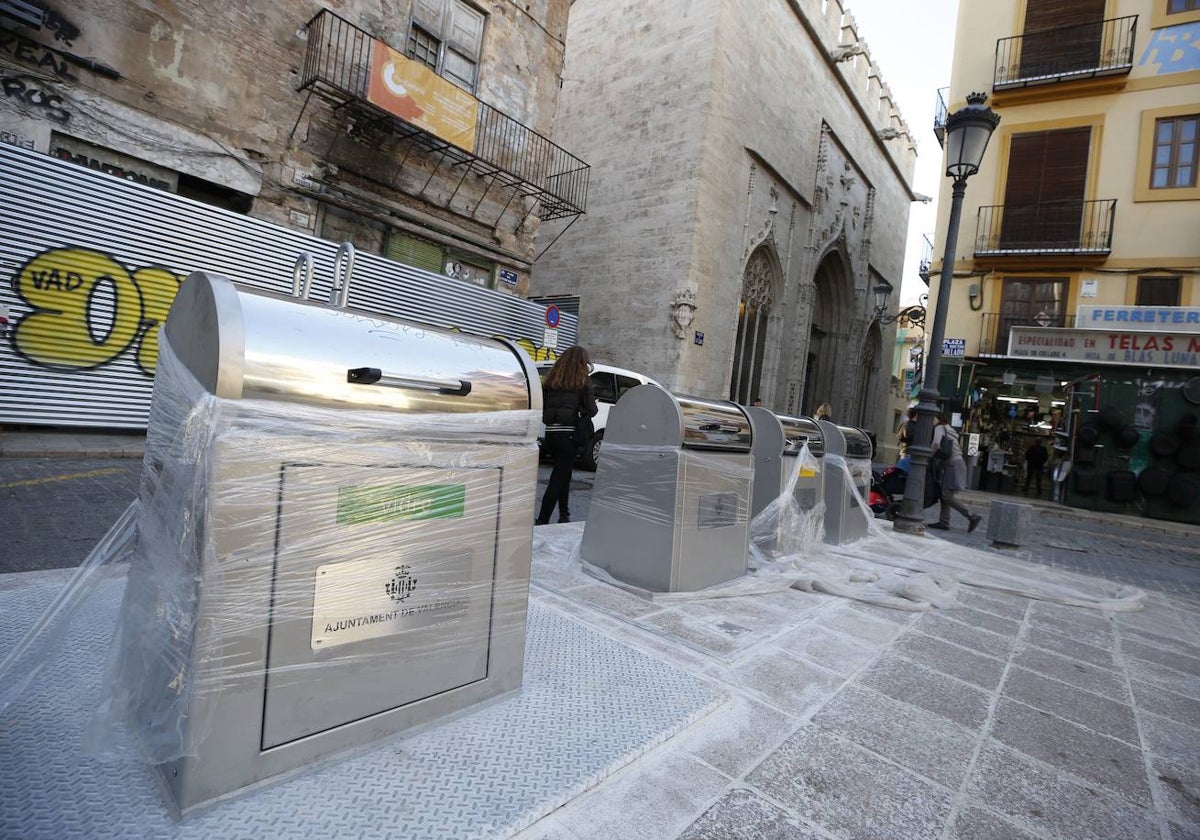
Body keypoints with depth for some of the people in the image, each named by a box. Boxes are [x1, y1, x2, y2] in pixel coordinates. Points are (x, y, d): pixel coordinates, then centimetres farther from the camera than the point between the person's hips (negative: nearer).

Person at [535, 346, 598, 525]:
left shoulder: (551, 379, 10)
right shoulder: (583, 381, -3)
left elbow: (542, 406, 9)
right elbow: (591, 410, -6)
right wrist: (583, 410, 14)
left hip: (550, 432, 5)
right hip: (569, 433, -5)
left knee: (562, 472, 21)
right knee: (560, 476, 2)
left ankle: (564, 514, 28)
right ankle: (542, 519, -1)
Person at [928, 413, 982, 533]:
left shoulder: (940, 427, -5)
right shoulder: (950, 430, 22)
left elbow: (936, 443, -22)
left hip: (953, 464, -9)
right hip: (957, 462, 9)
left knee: (948, 496, -10)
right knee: (945, 494, 9)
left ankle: (973, 517, -8)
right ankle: (944, 522, 8)